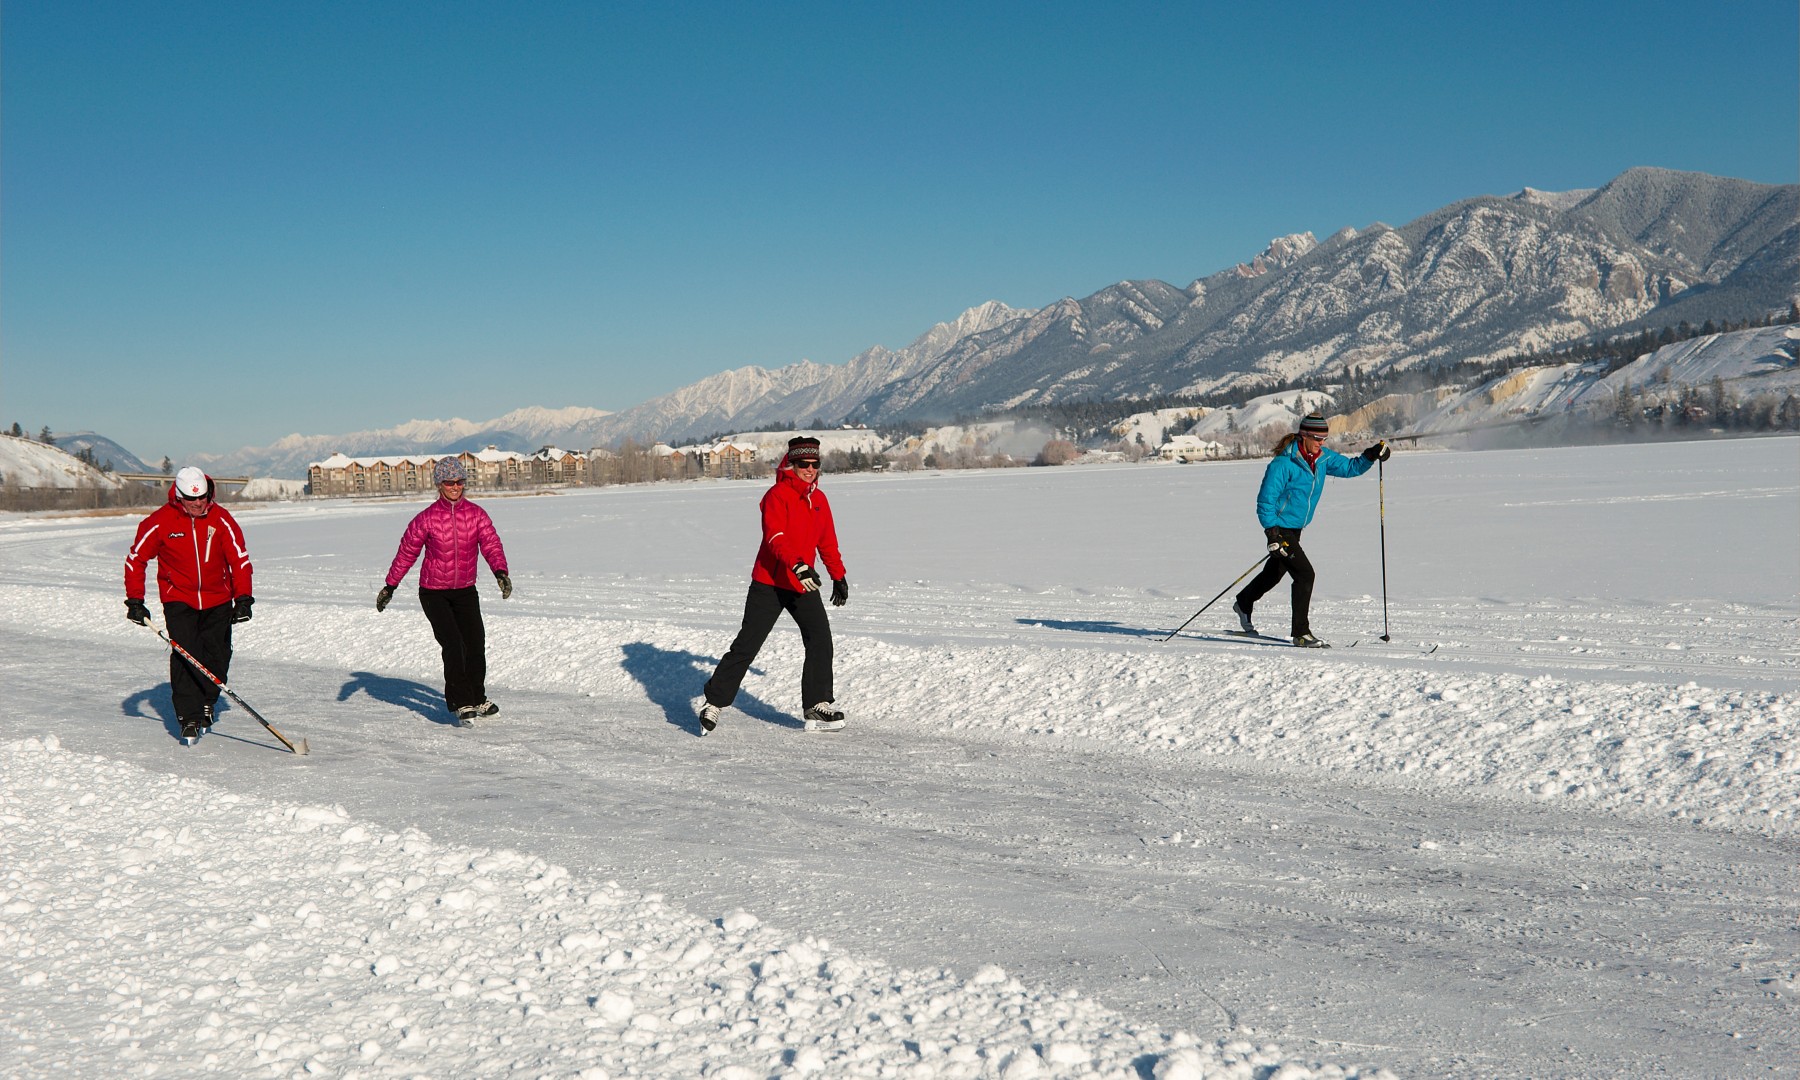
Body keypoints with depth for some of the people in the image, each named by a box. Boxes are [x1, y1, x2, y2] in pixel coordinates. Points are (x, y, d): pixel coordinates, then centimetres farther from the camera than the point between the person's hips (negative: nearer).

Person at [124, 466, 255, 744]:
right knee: (185, 656, -13)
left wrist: (243, 598, -8)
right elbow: (136, 558, -1)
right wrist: (135, 601, -5)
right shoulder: (160, 521, -11)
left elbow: (240, 558, -1)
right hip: (178, 599, -2)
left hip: (217, 601, 2)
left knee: (217, 655, 3)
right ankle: (189, 719, -8)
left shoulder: (221, 519, -7)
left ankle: (206, 702, 28)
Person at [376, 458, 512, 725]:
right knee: (453, 645, -15)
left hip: (466, 590, 3)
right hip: (433, 592, -3)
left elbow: (491, 544, -13)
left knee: (476, 644, 7)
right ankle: (462, 704, -9)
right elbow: (406, 552, -1)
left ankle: (477, 699, 26)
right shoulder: (427, 518, -9)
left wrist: (500, 571, -31)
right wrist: (390, 586, 1)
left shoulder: (476, 514, -3)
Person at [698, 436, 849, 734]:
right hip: (769, 583, -6)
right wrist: (798, 565, -39)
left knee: (820, 638, -6)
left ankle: (818, 706, 2)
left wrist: (839, 576, 27)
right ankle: (714, 703, 7)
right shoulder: (777, 495, -11)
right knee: (747, 645, -4)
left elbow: (828, 542, 22)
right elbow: (776, 537, -25)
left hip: (803, 586, 6)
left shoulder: (819, 499, 10)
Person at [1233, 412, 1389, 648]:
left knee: (1275, 571, 25)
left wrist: (1371, 455, -7)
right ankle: (1301, 633, -9)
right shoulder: (1284, 464, -23)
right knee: (1304, 573, -16)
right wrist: (1271, 533, -26)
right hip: (1280, 528, -9)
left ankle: (1243, 604, 49)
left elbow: (1350, 467, 11)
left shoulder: (1322, 457, -1)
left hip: (1296, 529, 9)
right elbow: (1266, 500, -21)